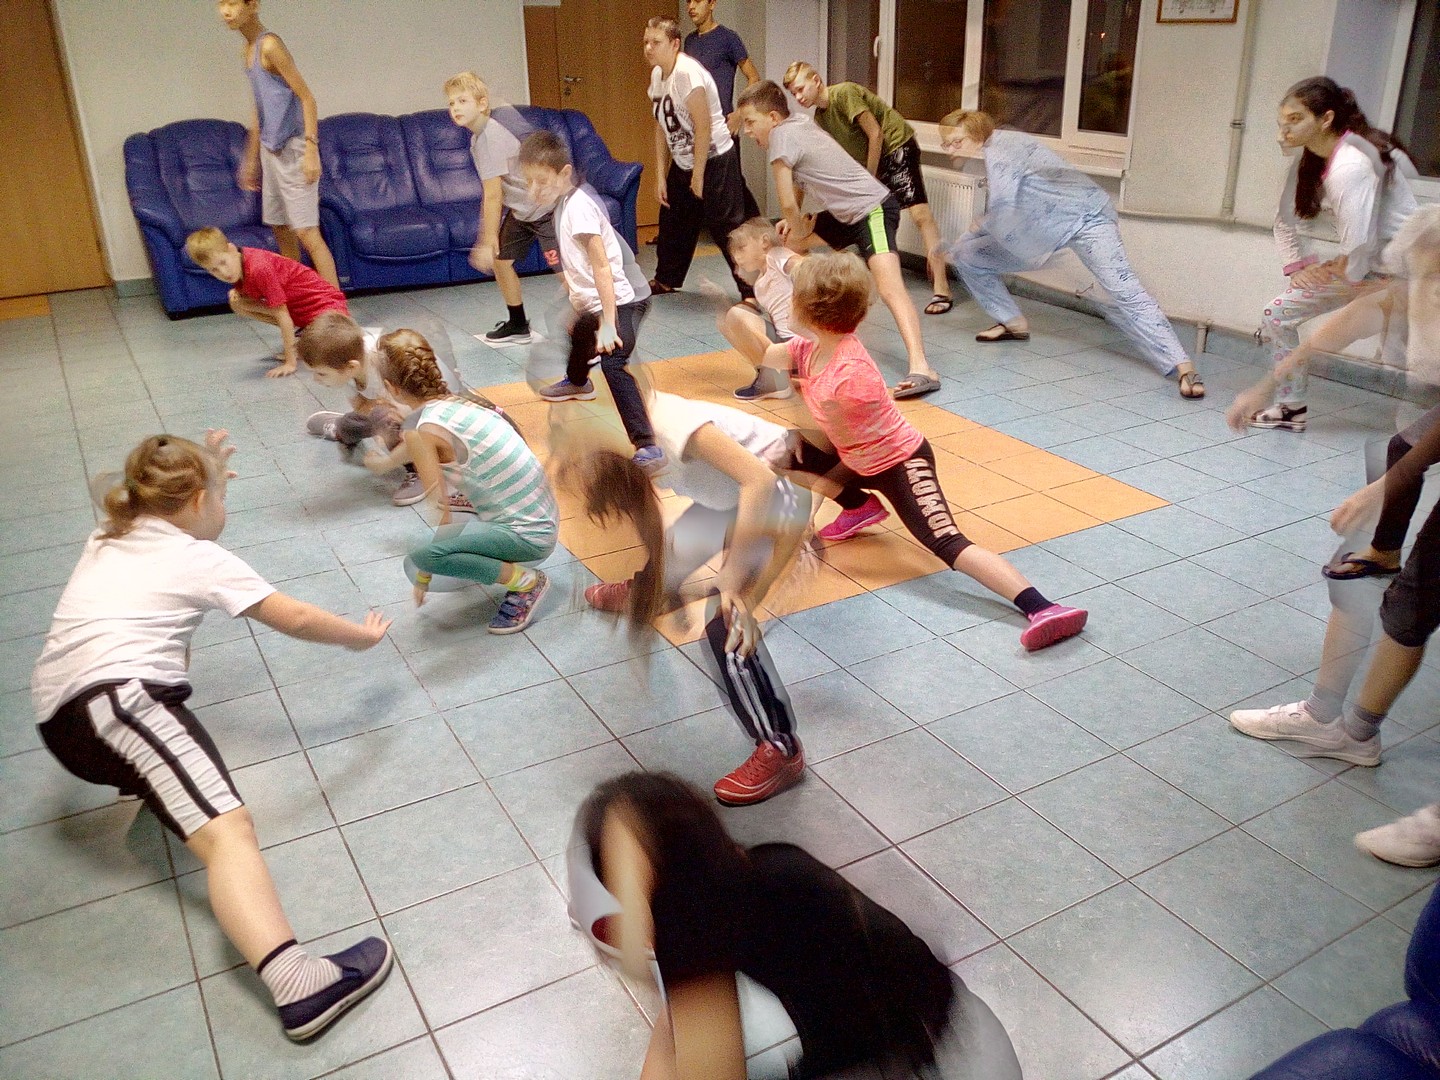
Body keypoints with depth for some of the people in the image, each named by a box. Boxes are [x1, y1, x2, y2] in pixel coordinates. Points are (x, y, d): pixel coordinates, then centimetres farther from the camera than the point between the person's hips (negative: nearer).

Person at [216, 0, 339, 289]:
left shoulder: (269, 45, -13)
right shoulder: (247, 50, 13)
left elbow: (306, 98, -16)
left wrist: (311, 149, -23)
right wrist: (251, 158, 22)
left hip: (292, 150, -9)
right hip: (271, 151, 9)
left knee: (306, 232, -12)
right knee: (281, 229, 12)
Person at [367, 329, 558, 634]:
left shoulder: (423, 432, -17)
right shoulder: (455, 400, 8)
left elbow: (440, 513, -14)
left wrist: (424, 575, -1)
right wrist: (387, 462, 48)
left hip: (528, 536, -9)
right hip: (542, 520, 9)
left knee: (421, 555, -25)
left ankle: (526, 581, -7)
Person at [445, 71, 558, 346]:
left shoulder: (491, 137, -24)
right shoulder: (478, 136, 6)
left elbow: (493, 197, -25)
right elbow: (493, 194, 10)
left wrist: (487, 243, -22)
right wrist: (489, 236, 9)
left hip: (546, 207, -10)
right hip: (521, 209, 10)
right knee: (501, 260, 14)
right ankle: (518, 326, 28)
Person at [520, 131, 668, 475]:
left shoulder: (578, 206, -23)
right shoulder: (564, 202, 5)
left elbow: (602, 265, -30)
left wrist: (608, 322, -35)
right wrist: (576, 307, 18)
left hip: (622, 299, -11)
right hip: (591, 302, 11)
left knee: (613, 363, -29)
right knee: (578, 335, 35)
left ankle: (648, 447, -32)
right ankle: (577, 383, 69)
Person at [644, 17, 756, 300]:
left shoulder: (687, 72, -22)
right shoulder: (657, 75, 4)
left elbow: (703, 127, -24)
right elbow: (662, 127, 9)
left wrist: (698, 176, -19)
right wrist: (660, 176, 7)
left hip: (714, 160, -9)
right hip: (682, 162, 9)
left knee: (726, 227, -9)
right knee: (672, 221, 20)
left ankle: (752, 289, -2)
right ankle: (666, 280, 39)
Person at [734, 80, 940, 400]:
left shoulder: (780, 136, -13)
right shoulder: (798, 123, 14)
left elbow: (787, 202, -15)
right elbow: (799, 183, 25)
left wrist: (799, 230, 5)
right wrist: (795, 224, 11)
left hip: (873, 209, -11)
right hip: (844, 213, 11)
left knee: (889, 288, -27)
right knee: (791, 245, 23)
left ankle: (921, 368, -41)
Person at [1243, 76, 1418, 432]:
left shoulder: (1350, 166, -27)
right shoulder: (1309, 159, 0)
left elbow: (1359, 243, -30)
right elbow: (1286, 219, 12)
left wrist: (1339, 271, -11)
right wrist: (1299, 264, 2)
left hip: (1399, 266, -9)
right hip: (1357, 265, 9)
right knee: (1278, 315, 8)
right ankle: (1292, 408, 18)